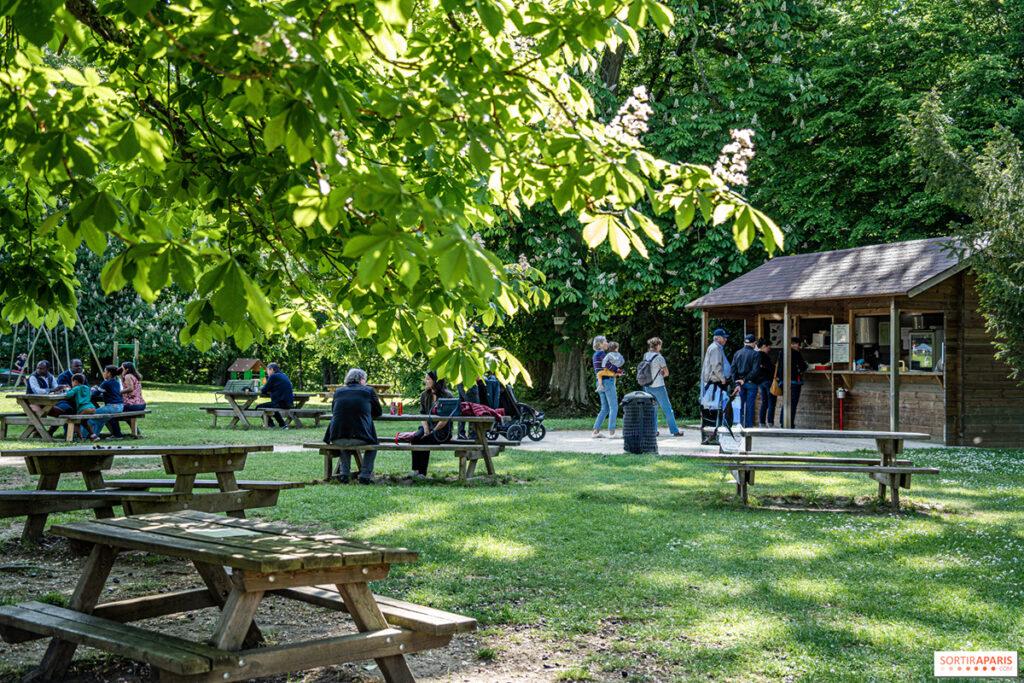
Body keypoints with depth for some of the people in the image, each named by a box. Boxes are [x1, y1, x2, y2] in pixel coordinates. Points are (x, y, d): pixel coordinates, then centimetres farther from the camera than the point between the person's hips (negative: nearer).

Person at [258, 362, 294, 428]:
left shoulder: (273, 376, -8)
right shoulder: (284, 376, 17)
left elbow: (263, 391, -5)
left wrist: (261, 391, 17)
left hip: (281, 404, -9)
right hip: (289, 404, 9)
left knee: (259, 407, 3)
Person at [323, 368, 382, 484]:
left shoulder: (338, 391, 10)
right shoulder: (369, 391, 4)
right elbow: (378, 413, 15)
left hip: (337, 438, 3)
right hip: (360, 437, -3)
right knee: (373, 443, 30)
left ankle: (344, 473, 25)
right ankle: (365, 475, 16)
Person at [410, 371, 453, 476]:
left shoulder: (447, 396, -8)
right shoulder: (425, 395, 12)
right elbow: (422, 414, 9)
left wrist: (433, 431, -14)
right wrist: (426, 430, -7)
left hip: (442, 429, -5)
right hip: (427, 426, 5)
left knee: (424, 440, -30)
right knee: (415, 438, -26)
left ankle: (422, 472, -21)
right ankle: (415, 470, -23)